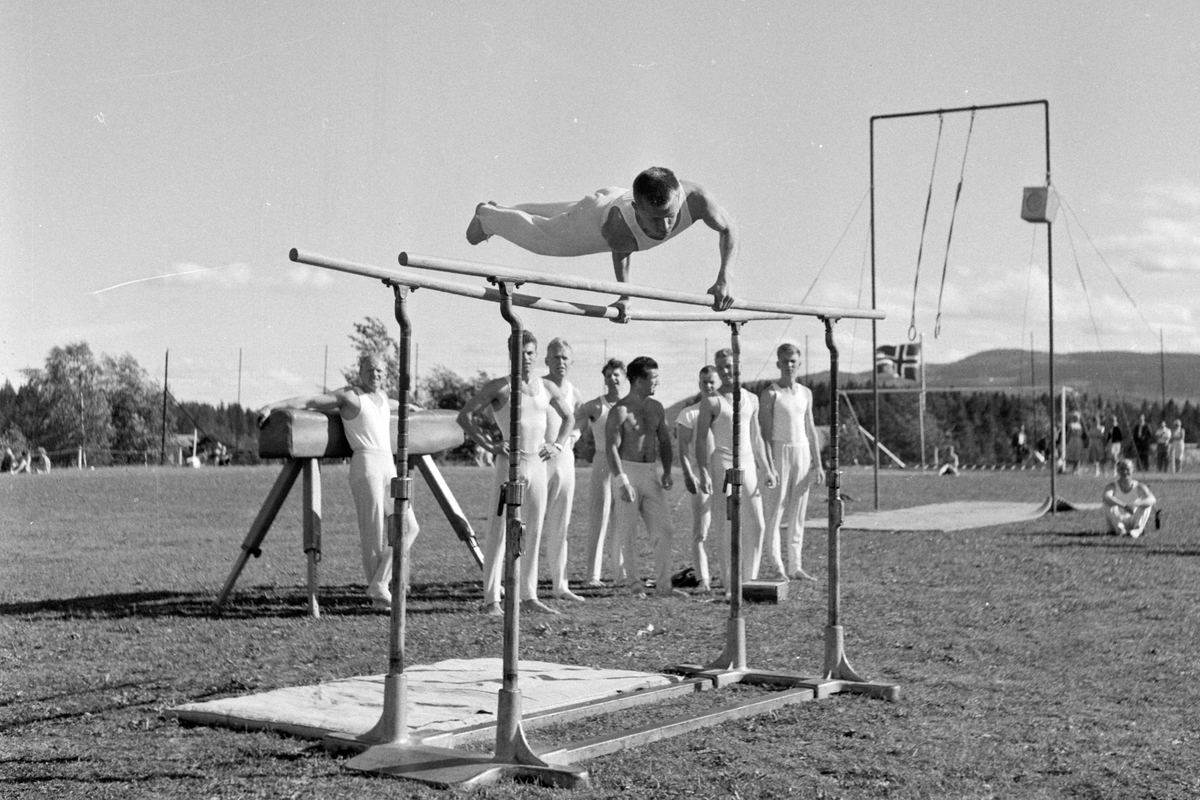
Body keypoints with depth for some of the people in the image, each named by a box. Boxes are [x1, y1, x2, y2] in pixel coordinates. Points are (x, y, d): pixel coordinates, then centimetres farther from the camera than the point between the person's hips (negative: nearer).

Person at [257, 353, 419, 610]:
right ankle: (379, 597, 0)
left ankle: (379, 586, -1)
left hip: (388, 466, 8)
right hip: (366, 464, -8)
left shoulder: (382, 395, 23)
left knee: (409, 527, -3)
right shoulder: (348, 396, 2)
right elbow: (307, 401, -4)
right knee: (374, 534, -8)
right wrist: (272, 406, -13)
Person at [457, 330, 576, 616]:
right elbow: (464, 416, -6)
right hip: (510, 463, -5)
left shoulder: (546, 388, 11)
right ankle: (491, 600, -3)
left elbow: (569, 416, 27)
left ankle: (529, 596, 15)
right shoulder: (499, 387, -4)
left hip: (538, 464, 5)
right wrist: (489, 445, -11)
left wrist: (558, 445, 12)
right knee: (499, 531, -5)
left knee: (534, 532, 8)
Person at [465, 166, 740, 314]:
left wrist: (725, 278, -39)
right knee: (536, 235, 22)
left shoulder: (695, 198, -47)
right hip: (598, 214, -5)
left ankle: (500, 210, 63)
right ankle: (486, 216, 53)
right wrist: (624, 295, -15)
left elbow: (729, 229, -28)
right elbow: (620, 255, -23)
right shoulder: (617, 225, -49)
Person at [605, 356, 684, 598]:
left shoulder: (656, 408, 10)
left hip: (652, 472, 6)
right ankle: (634, 582, 12)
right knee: (628, 532, 1)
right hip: (627, 471, -6)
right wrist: (621, 481, -21)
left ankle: (663, 585, 4)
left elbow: (665, 441, 15)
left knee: (664, 531, 0)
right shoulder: (620, 411, -9)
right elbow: (611, 447, -14)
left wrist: (667, 472, 2)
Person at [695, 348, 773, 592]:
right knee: (726, 526, -4)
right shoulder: (711, 402, -3)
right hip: (722, 464, -5)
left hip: (748, 465, 5)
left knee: (756, 525, 2)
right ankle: (730, 583, 1)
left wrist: (765, 469, 14)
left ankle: (750, 578, 12)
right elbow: (701, 439, -6)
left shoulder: (752, 400, 13)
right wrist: (703, 473, -15)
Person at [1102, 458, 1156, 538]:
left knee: (1147, 503, -22)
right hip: (1117, 521, 0)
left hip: (1134, 522, 0)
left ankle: (1137, 530, -38)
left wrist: (1135, 504, -43)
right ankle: (1119, 528, -33)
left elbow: (1152, 499, -24)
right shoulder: (1113, 486, -5)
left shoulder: (1139, 487, -4)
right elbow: (1106, 497, -31)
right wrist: (1124, 506, -46)